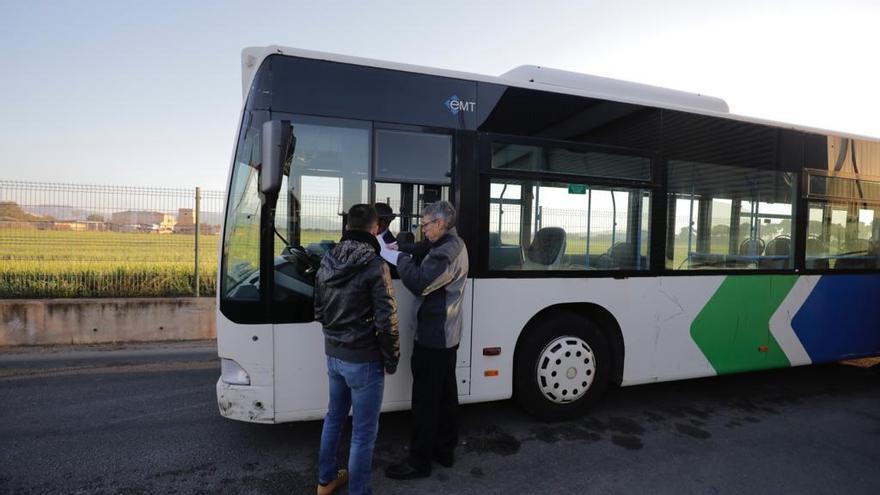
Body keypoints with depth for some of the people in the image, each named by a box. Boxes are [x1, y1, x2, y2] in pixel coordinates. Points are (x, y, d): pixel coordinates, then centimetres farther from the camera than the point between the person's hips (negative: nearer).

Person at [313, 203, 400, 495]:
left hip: (333, 354, 8)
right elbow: (386, 320, -20)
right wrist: (391, 359, -8)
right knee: (364, 431, 7)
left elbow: (319, 311, 12)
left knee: (334, 416, 25)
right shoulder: (375, 266, -20)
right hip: (364, 360, -8)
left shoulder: (327, 262, 3)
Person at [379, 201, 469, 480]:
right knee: (445, 394, 18)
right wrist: (407, 255, -3)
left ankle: (419, 462, 14)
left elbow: (419, 283, -29)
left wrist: (399, 257, -16)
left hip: (433, 336, -10)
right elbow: (427, 272, 12)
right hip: (446, 334, 10)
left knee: (426, 399, 1)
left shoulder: (448, 250, -21)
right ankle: (445, 450, 32)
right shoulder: (454, 246, 13)